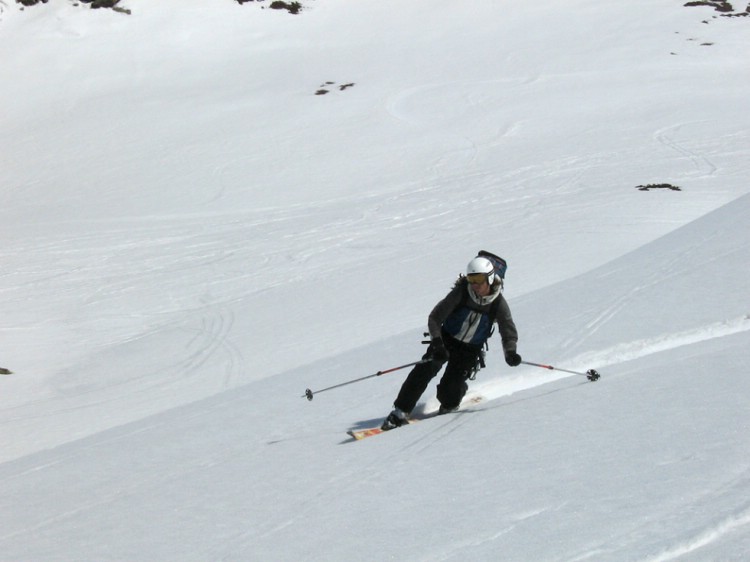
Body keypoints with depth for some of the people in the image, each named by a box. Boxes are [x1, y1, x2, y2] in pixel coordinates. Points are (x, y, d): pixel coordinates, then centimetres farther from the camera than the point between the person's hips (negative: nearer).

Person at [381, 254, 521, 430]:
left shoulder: (498, 303, -14)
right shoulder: (461, 292, -16)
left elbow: (509, 332, -9)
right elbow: (435, 318, -15)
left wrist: (510, 353, -30)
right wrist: (437, 343, -30)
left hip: (470, 350, 0)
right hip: (446, 340, 0)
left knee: (450, 389, -15)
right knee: (425, 370, -21)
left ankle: (450, 404, 22)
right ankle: (401, 411, -17)